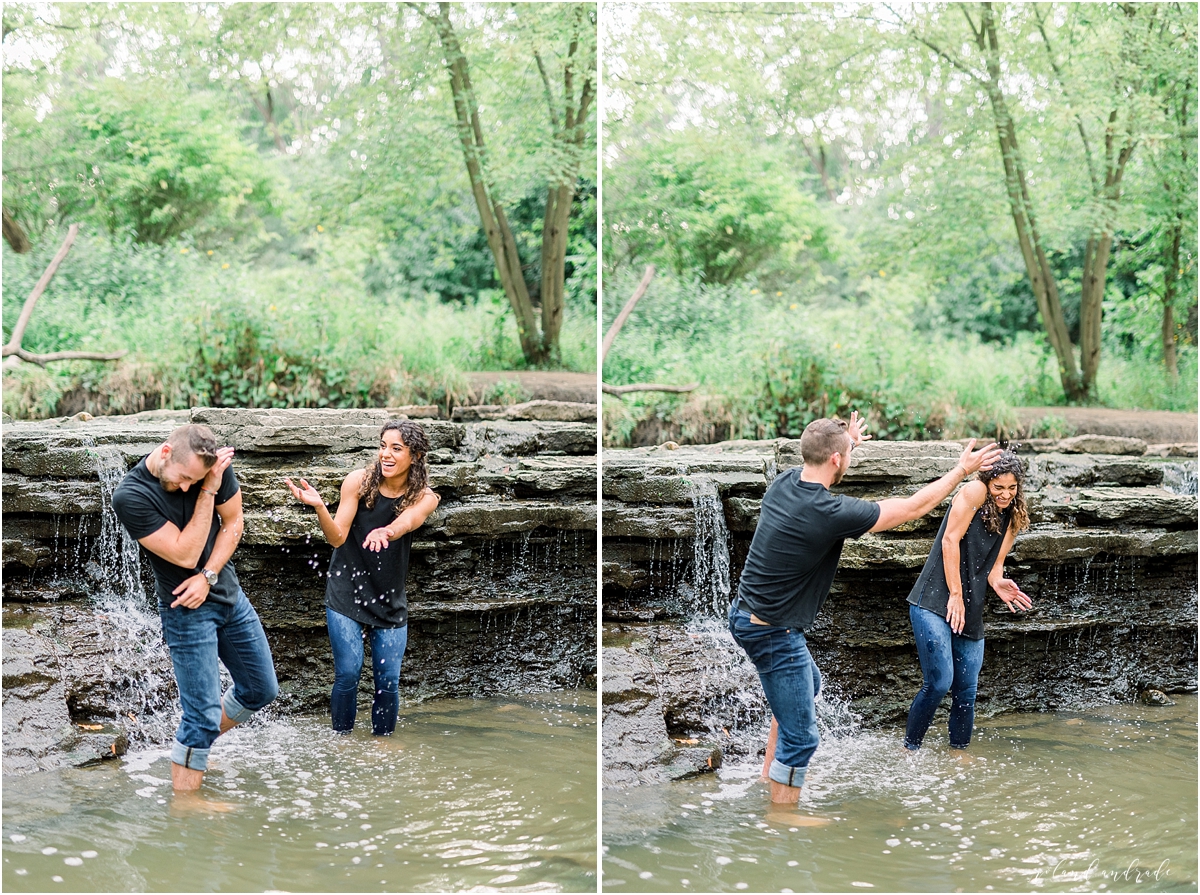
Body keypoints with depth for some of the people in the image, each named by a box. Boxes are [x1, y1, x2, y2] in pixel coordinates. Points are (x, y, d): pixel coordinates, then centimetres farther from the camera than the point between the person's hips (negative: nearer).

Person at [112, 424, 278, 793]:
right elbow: (185, 554, -23)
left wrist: (208, 576, -12)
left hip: (230, 595, 6)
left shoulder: (214, 464, -10)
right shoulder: (130, 496, -23)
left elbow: (233, 521, 1)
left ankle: (195, 749, 31)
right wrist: (208, 491, -27)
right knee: (203, 713, -8)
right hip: (186, 610, -6)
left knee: (261, 690, 15)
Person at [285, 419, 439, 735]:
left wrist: (384, 532, -51)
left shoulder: (424, 497, -4)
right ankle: (342, 738, 11)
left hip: (390, 597, 1)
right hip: (346, 590, -1)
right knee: (348, 672, -7)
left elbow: (405, 523, -27)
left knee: (388, 679, -1)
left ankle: (383, 739, 20)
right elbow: (337, 538, -11)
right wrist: (319, 507, -31)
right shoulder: (359, 481, -7)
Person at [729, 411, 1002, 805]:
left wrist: (846, 441, 42)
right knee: (800, 735, 1)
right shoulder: (831, 513, -25)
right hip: (774, 632, -10)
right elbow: (913, 507, -14)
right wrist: (962, 469, -1)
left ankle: (771, 773, 41)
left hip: (746, 614, 10)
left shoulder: (784, 482, -2)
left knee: (808, 684, 32)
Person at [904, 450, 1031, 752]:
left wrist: (998, 583, -11)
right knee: (939, 682, -14)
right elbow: (950, 540, -12)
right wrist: (955, 594, -14)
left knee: (967, 690, 8)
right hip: (934, 603, -7)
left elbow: (995, 563, 13)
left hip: (970, 613, 7)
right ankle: (909, 750, 3)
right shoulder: (974, 492, -7)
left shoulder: (1014, 517, 14)